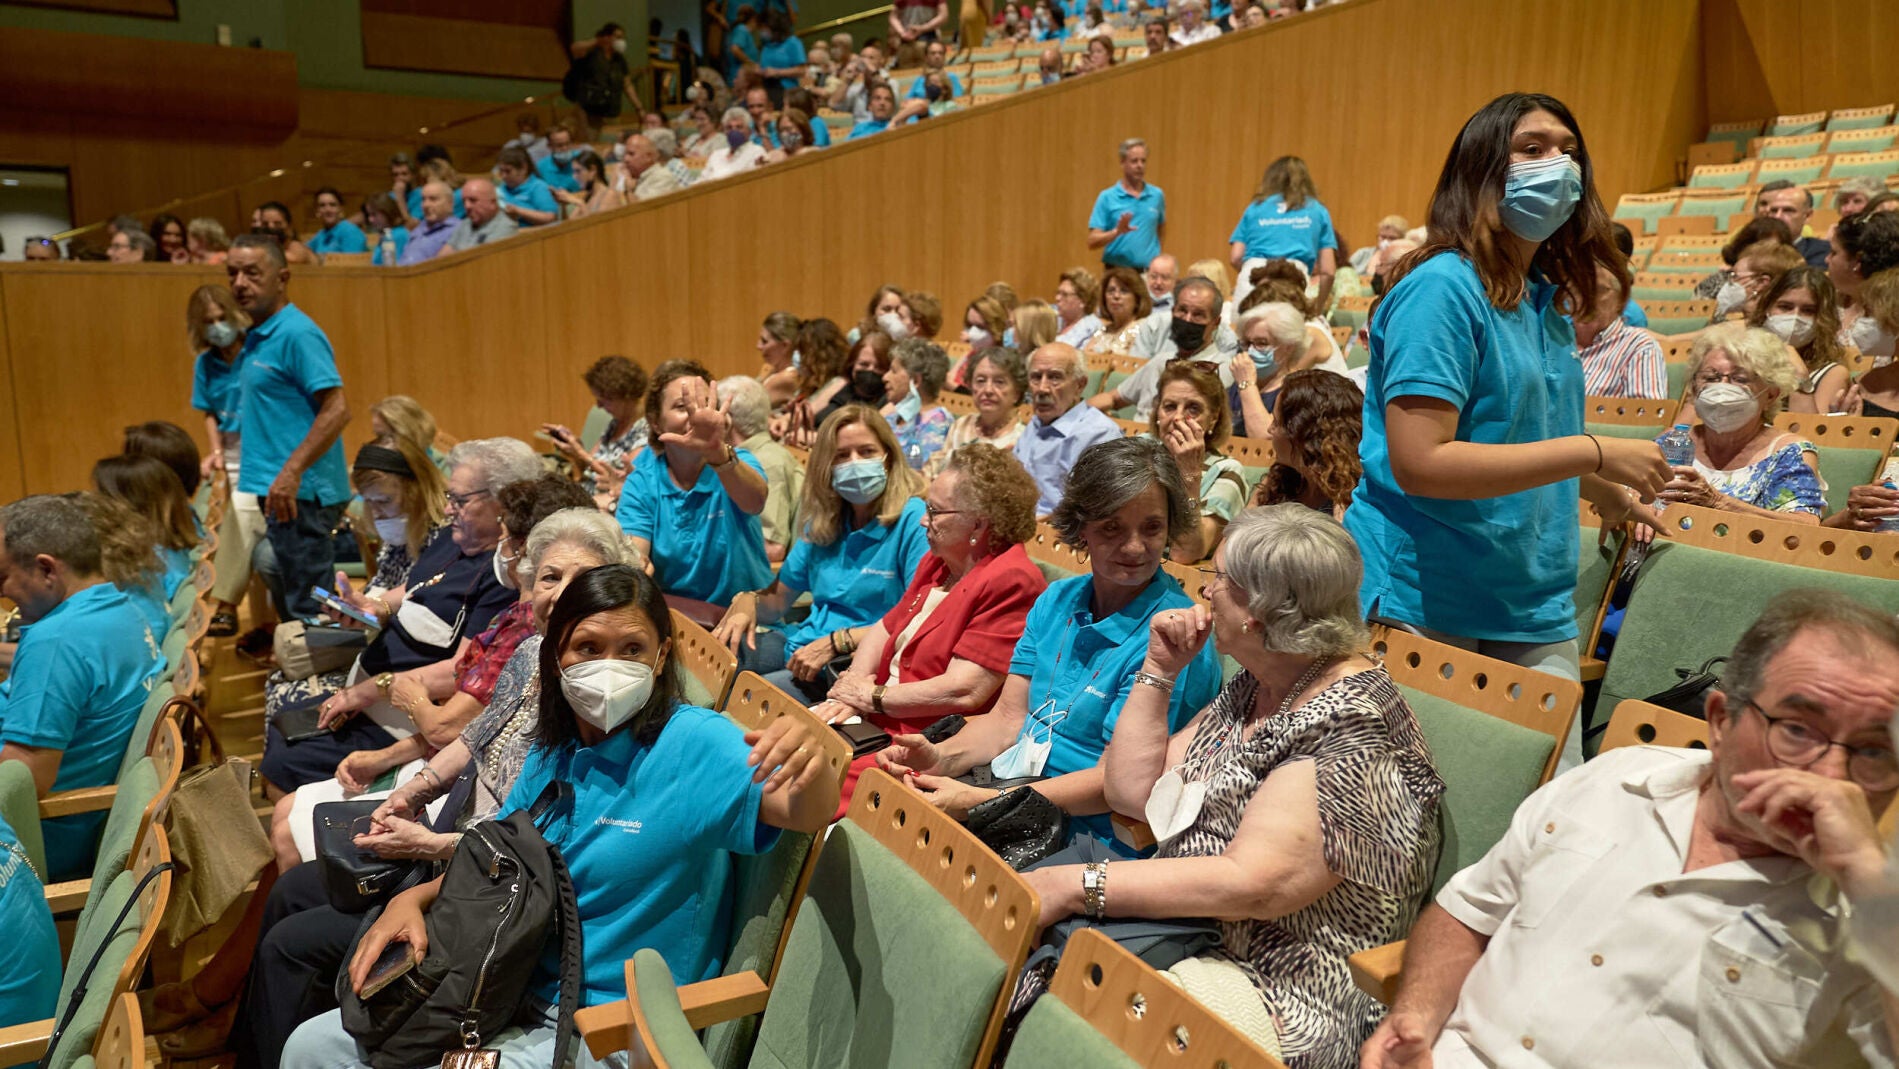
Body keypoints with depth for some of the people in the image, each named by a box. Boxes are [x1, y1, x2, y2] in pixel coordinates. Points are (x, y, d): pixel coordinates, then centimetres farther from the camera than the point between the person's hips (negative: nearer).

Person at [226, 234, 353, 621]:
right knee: (288, 605, 16)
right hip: (273, 492, 10)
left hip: (299, 495, -10)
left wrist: (292, 472, -25)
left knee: (305, 610, -5)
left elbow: (337, 409, -21)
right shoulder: (256, 338, 17)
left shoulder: (298, 334, -12)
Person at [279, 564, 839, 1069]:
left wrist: (808, 768, -55)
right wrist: (415, 897, -3)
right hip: (516, 993, 7)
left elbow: (806, 813, -33)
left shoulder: (693, 744, -19)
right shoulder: (555, 750, 3)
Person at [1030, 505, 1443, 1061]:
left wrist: (1073, 884, -26)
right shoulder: (1253, 688, 10)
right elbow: (1131, 791, 13)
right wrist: (1158, 670, 5)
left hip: (1282, 994, -8)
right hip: (1191, 933, 8)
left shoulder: (1354, 725, -17)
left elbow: (1253, 884, -26)